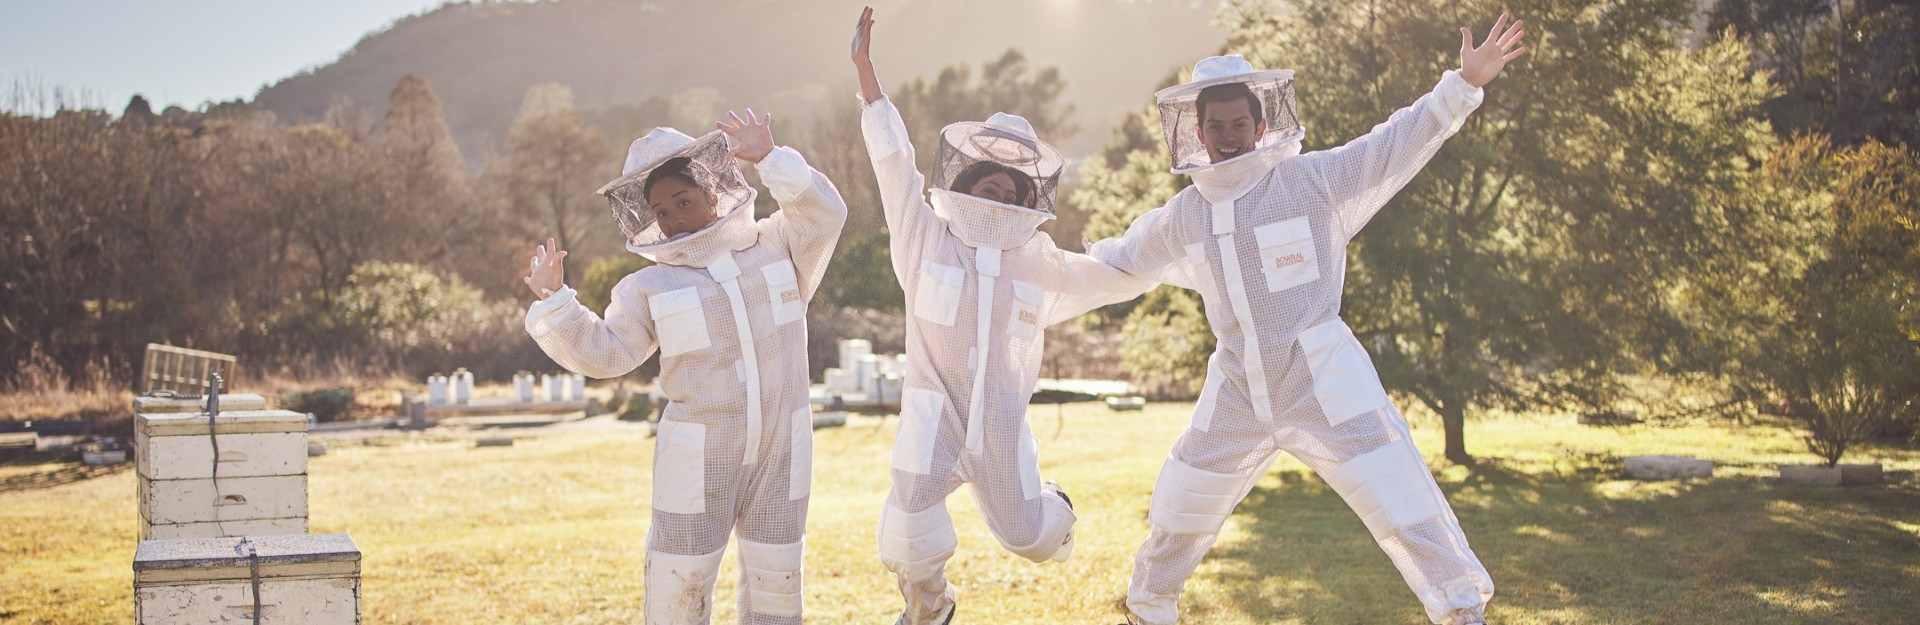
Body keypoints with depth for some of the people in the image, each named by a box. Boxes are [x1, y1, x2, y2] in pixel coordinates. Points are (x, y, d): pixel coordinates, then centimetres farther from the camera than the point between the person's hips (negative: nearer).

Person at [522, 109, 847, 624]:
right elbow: (603, 354, -4)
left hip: (780, 451, 1)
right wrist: (554, 303, -15)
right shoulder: (650, 287, 2)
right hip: (697, 459, -1)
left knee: (776, 581, 13)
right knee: (679, 581, 2)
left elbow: (824, 214, -11)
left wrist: (770, 158, -18)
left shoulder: (775, 247, 5)